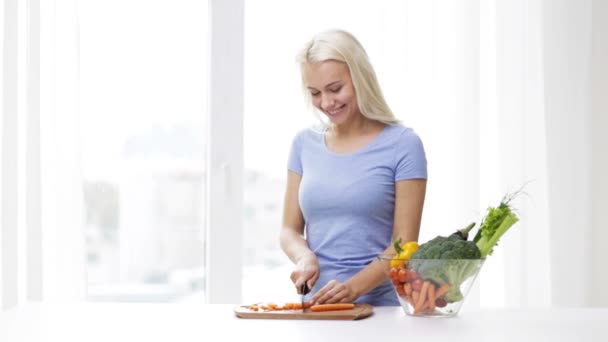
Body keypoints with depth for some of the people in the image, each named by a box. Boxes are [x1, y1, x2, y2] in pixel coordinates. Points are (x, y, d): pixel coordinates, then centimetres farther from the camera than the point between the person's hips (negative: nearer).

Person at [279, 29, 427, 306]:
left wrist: (354, 287, -17)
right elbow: (290, 229, 14)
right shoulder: (304, 143, 11)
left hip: (376, 304, -3)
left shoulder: (402, 144, -1)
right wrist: (304, 257, -6)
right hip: (314, 306, 3)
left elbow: (404, 244, -4)